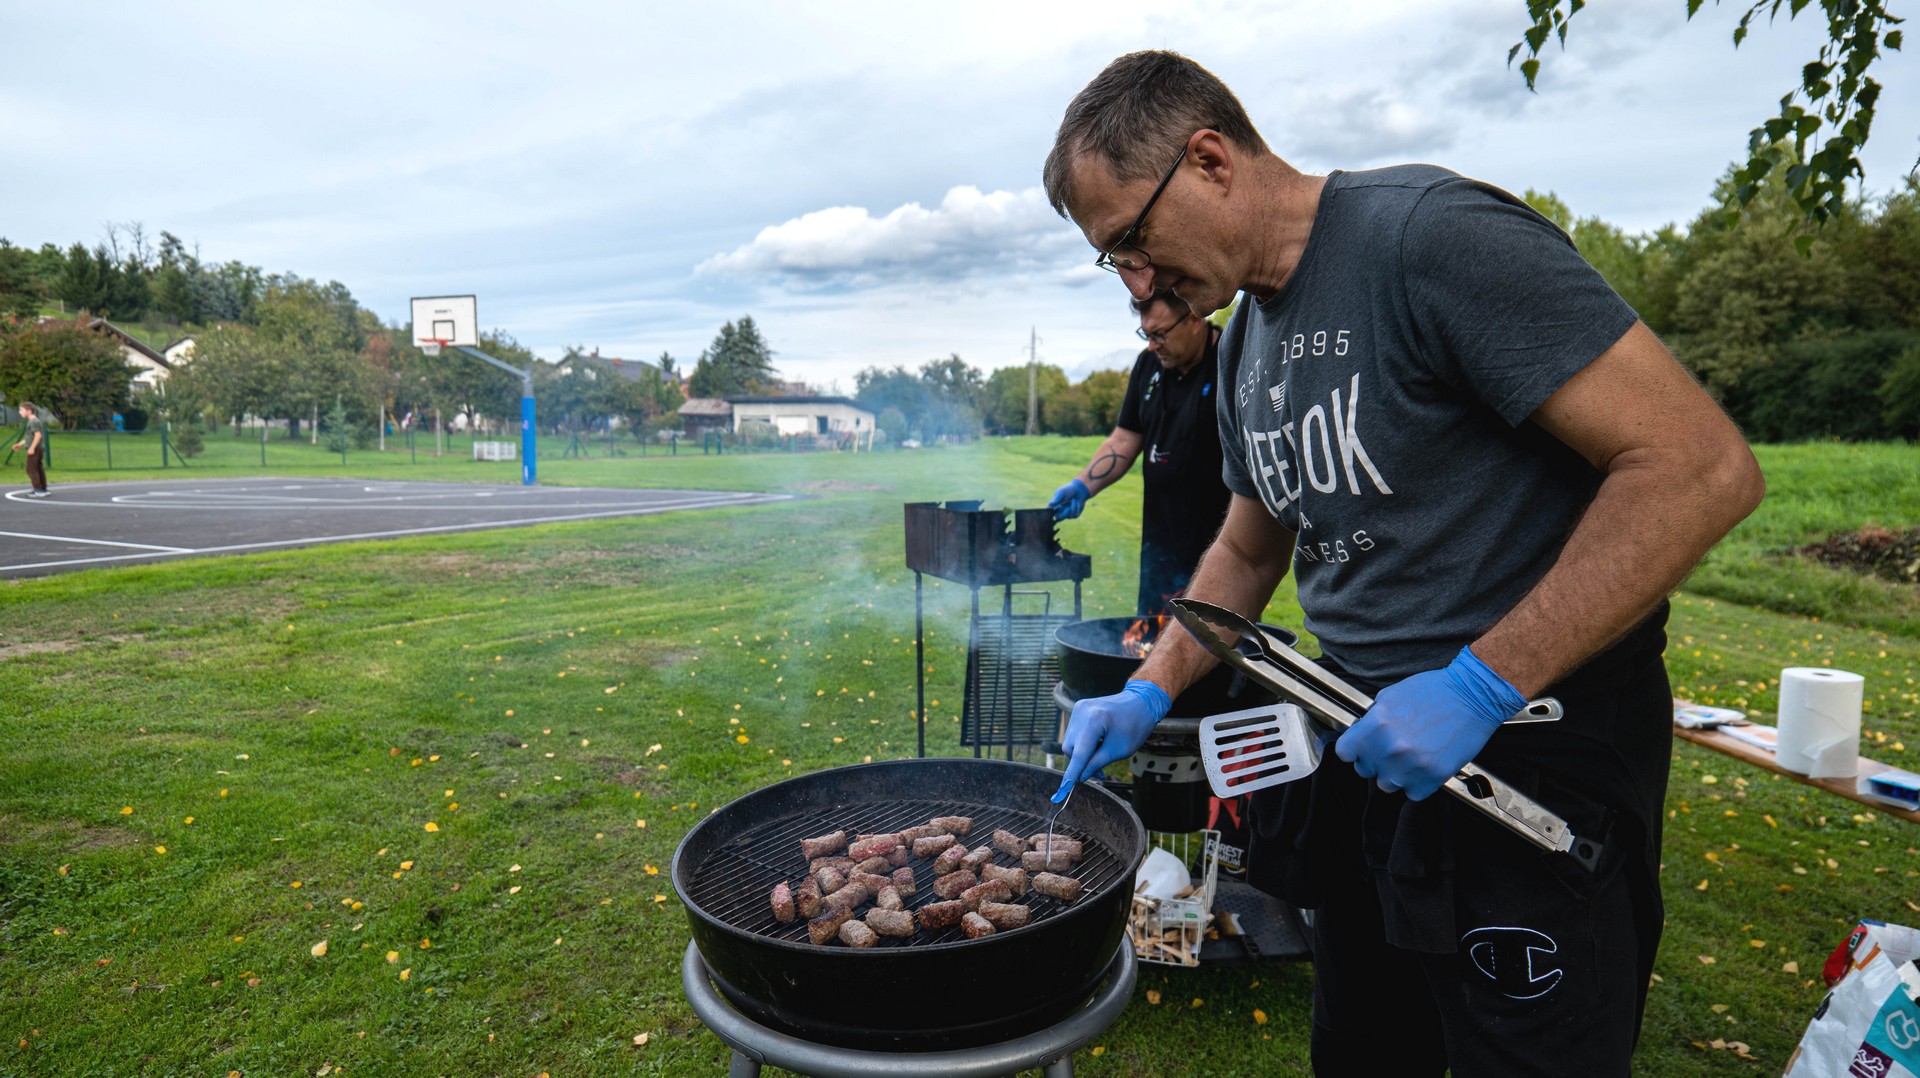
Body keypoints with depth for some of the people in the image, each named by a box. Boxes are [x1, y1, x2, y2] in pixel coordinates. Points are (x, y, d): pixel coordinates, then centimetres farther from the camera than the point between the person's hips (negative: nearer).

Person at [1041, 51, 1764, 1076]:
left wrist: (1478, 684, -24)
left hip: (1532, 744, -8)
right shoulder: (1244, 345, 8)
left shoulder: (1430, 233, -18)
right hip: (1367, 739, 8)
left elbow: (1700, 466, -23)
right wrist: (1146, 696, 9)